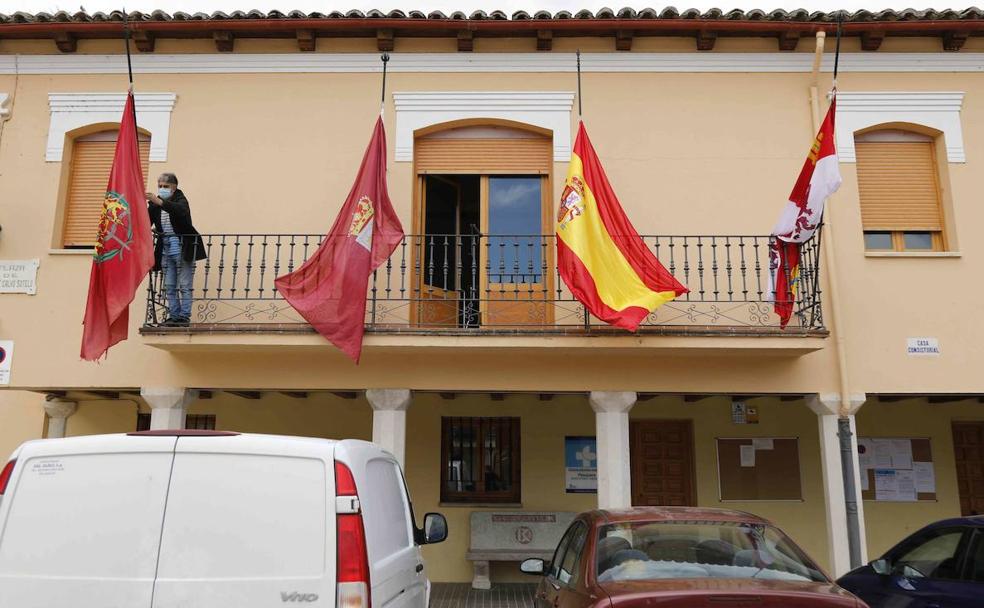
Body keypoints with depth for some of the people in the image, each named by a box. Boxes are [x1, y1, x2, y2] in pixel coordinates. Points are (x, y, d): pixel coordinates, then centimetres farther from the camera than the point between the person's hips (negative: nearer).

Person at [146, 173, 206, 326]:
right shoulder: (154, 203, 10)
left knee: (184, 286, -4)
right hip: (165, 249, 6)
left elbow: (181, 211, -31)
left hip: (182, 248, -6)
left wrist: (159, 202, -39)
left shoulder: (180, 200, -6)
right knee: (169, 286, 7)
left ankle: (184, 317, 0)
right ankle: (173, 316, 12)